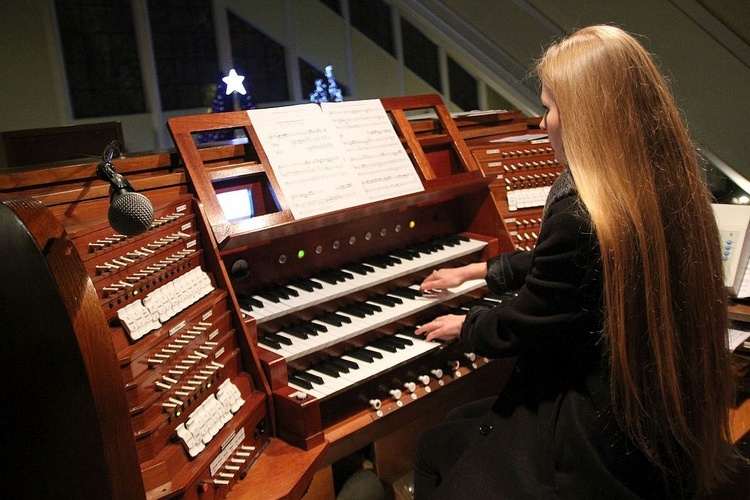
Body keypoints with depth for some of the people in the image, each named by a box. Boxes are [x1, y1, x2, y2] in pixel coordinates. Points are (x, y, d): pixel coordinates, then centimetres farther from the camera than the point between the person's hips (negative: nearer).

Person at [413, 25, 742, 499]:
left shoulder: (579, 216, -30)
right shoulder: (667, 190, 0)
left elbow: (518, 328, -15)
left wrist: (463, 327, 6)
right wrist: (478, 270, 25)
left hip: (610, 442, -8)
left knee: (436, 448, 10)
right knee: (461, 422, 22)